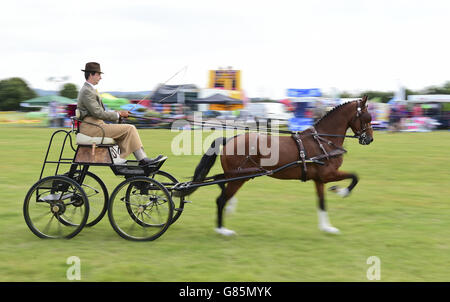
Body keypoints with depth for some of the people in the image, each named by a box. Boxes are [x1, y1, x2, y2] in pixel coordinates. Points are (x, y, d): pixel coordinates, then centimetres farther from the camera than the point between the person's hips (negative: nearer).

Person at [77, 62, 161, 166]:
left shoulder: (89, 89, 20)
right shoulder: (87, 91, -13)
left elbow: (99, 111, 21)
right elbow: (98, 113, -19)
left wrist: (118, 113, 9)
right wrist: (118, 114, -8)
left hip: (94, 125, 10)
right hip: (91, 127, -10)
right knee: (130, 129, -12)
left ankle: (120, 158, 0)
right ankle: (142, 159, -8)